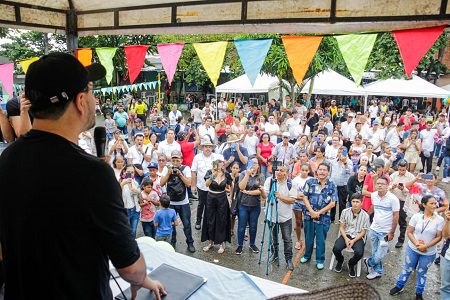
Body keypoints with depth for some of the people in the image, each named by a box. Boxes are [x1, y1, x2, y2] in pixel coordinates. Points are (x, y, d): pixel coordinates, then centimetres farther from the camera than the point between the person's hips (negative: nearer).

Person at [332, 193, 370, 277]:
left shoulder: (365, 216, -6)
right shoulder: (345, 212, -2)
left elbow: (363, 232, -2)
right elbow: (341, 227, 3)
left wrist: (353, 241, -16)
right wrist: (346, 239, -14)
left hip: (357, 237, -1)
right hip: (345, 235, 1)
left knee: (359, 253, -31)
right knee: (336, 248, -27)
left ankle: (351, 264, 7)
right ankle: (340, 261, 12)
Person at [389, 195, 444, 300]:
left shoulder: (439, 219, -12)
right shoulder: (416, 216, -11)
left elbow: (439, 237, -10)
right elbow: (409, 232, -6)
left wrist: (425, 246, -19)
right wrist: (417, 244, -19)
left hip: (429, 253, 0)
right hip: (412, 249, 0)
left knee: (422, 272, 17)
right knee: (407, 269, 15)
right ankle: (399, 286, 34)